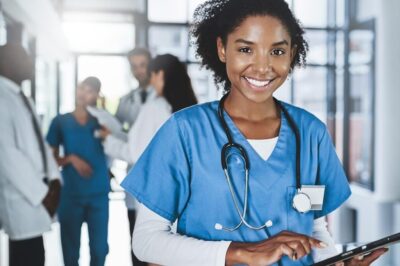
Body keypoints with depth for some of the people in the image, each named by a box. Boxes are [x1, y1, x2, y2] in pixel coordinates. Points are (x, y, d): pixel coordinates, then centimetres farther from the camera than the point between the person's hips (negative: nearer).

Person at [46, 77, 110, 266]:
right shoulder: (60, 121, 3)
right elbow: (52, 158, 6)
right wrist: (71, 158, -14)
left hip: (99, 194, 1)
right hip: (71, 194, 0)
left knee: (99, 247, 6)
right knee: (70, 248, 9)